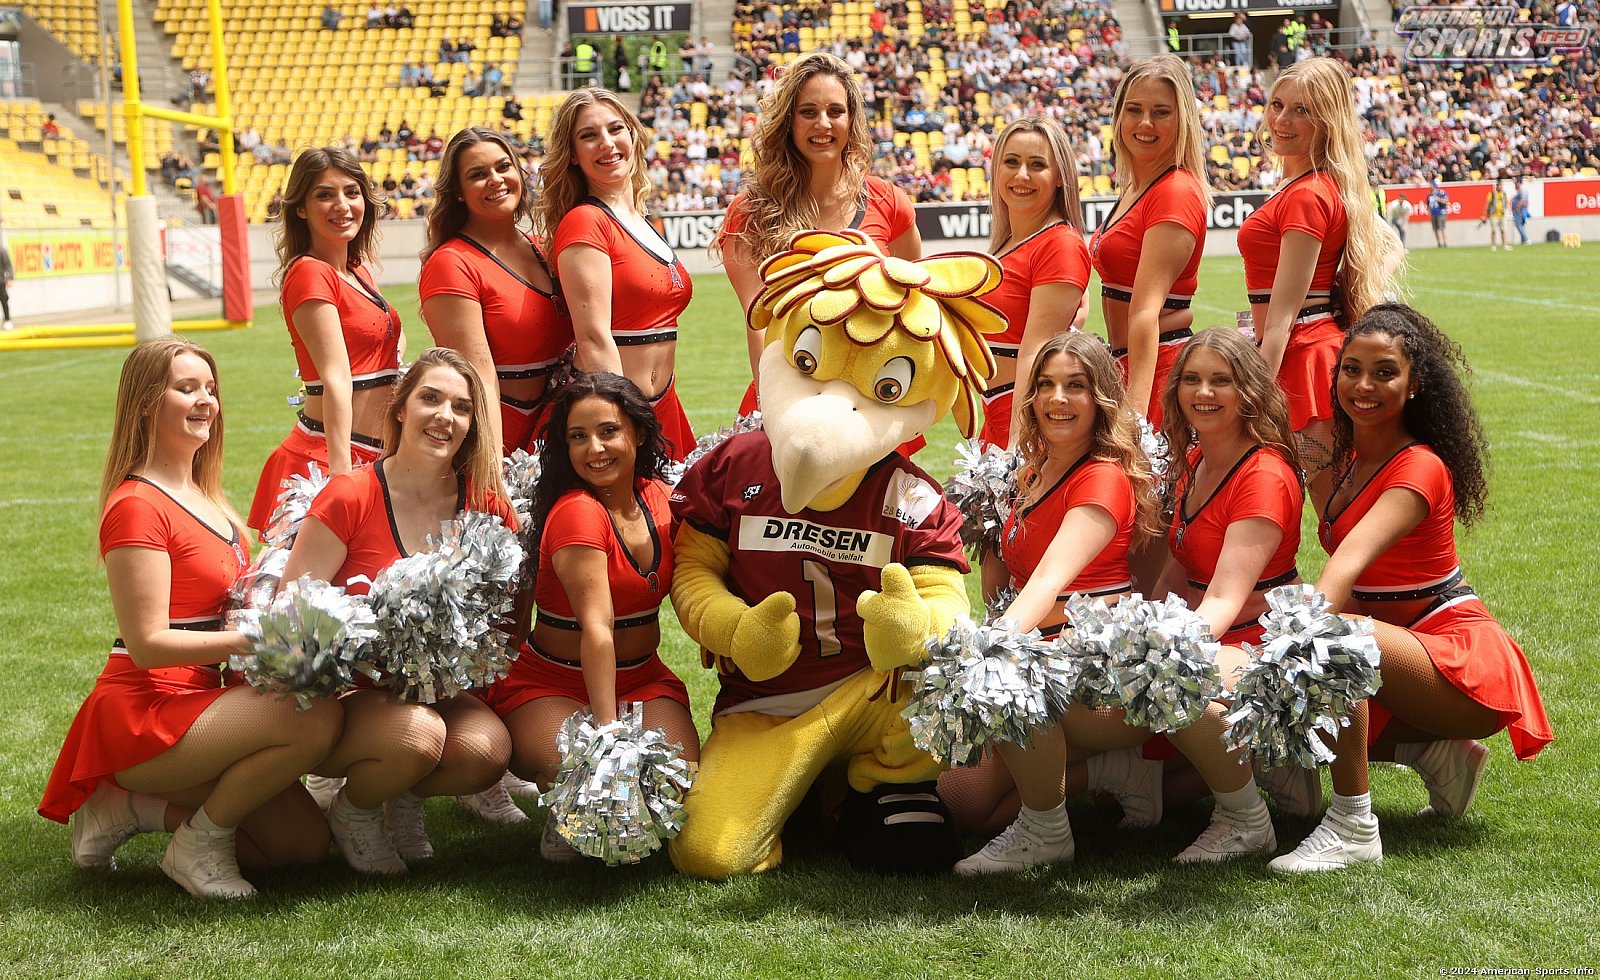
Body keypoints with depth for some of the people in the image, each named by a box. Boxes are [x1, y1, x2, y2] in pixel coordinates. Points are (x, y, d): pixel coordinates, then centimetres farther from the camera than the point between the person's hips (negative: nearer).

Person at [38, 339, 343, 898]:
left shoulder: (203, 498, 15)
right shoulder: (137, 506, -14)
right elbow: (147, 643, -20)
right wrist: (250, 641, -29)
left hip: (193, 702, 9)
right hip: (142, 718, -9)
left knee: (307, 843, 6)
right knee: (318, 720, -28)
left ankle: (135, 805, 12)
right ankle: (199, 843, -9)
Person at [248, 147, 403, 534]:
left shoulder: (356, 273, 13)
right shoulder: (310, 273, -11)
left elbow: (391, 334, 33)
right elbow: (335, 378, -21)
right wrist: (340, 472, -27)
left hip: (373, 458, 8)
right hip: (326, 459, -8)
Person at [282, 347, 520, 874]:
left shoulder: (486, 503, -1)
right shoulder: (350, 496, -14)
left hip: (433, 690, 4)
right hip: (343, 695, -4)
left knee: (488, 748, -27)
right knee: (417, 735, -35)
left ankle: (405, 799, 8)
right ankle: (353, 810, 1)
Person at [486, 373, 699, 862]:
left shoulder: (657, 497, 2)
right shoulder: (576, 512, -19)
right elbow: (597, 627, -27)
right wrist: (608, 730, -32)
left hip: (645, 680, 5)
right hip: (553, 687, -5)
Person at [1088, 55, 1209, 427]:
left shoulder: (1176, 192, -14)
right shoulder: (1133, 189, 15)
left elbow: (1146, 310, -24)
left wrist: (1135, 410, -29)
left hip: (1157, 369, -9)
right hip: (1123, 366, 9)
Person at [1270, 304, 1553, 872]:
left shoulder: (1420, 469, -20)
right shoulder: (1353, 456, 5)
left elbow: (1349, 562, -37)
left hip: (1461, 661, -9)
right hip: (1401, 648, 9)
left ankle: (1352, 826, -26)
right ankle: (1437, 754, 10)